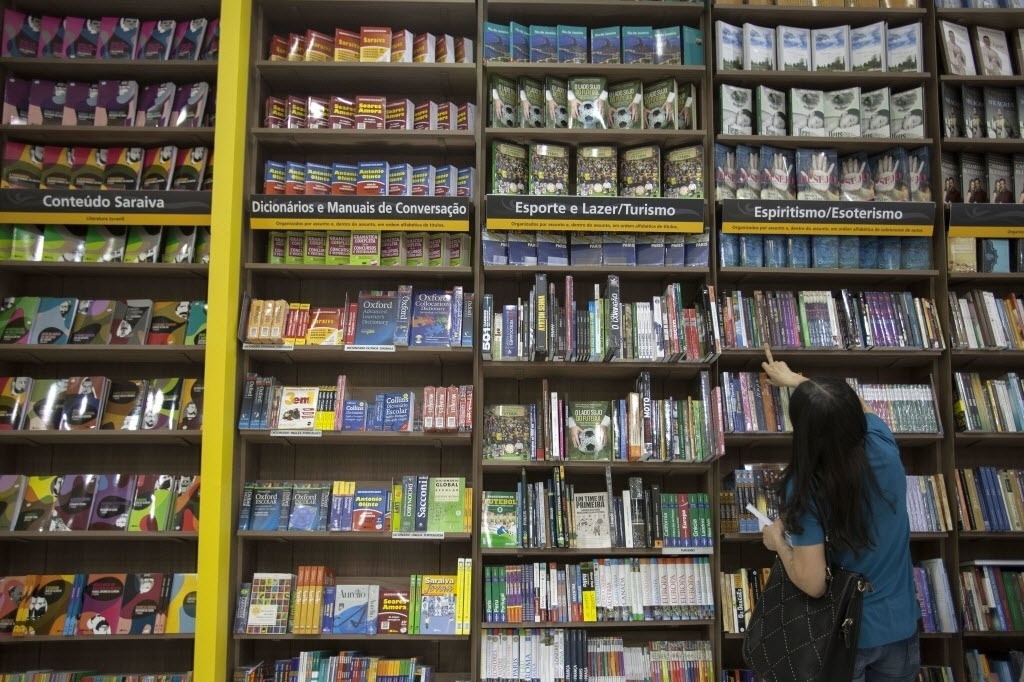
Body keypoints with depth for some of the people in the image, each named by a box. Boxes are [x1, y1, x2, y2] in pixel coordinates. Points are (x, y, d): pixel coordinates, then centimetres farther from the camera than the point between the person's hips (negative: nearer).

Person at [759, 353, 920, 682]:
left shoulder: (804, 491, -27)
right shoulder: (884, 451, -16)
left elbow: (813, 584, -24)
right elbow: (857, 406, 6)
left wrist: (778, 539, -7)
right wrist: (793, 379, 19)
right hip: (899, 627, 4)